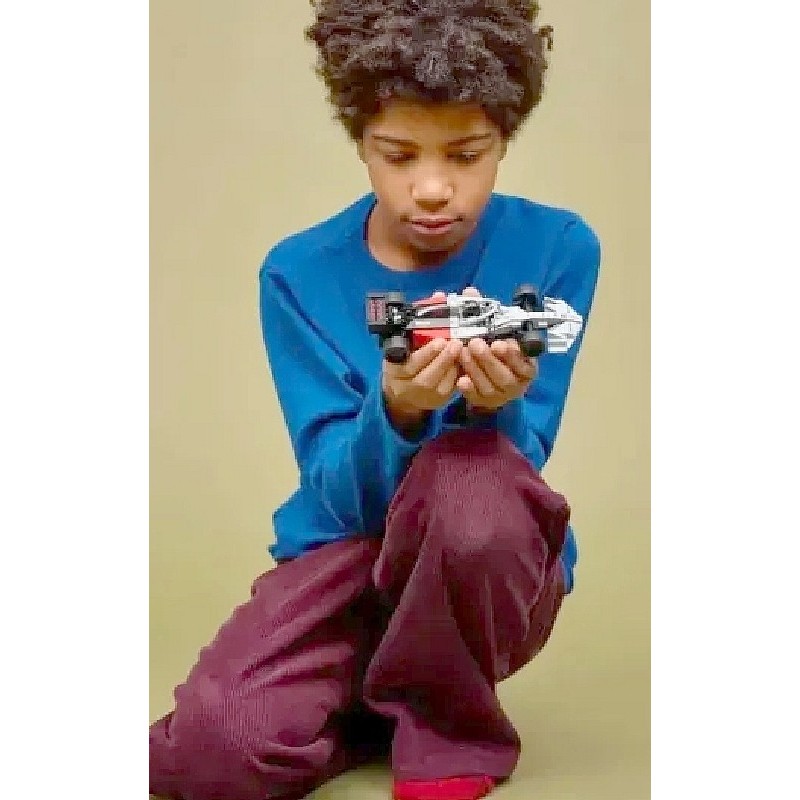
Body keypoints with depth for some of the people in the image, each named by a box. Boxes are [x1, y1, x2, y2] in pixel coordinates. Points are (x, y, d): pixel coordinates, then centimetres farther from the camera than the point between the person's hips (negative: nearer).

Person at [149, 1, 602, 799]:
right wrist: (395, 408, -33)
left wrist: (493, 404, -34)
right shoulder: (299, 272, -6)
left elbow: (520, 466, -10)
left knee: (473, 481, -37)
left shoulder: (558, 248, -8)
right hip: (348, 555, 1)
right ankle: (382, 701, 7)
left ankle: (448, 723, -9)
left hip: (495, 571, -1)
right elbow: (341, 497, -11)